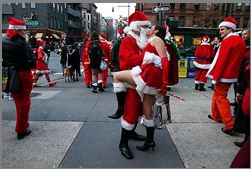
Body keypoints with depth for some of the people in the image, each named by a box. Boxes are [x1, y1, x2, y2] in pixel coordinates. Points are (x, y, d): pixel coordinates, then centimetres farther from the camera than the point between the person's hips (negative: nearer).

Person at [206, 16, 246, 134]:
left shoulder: (228, 41, -15)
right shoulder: (240, 41, 14)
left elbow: (221, 60, -19)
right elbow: (238, 60, 18)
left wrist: (215, 77, -17)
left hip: (223, 76, -9)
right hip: (232, 75, 9)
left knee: (220, 98, -3)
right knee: (217, 94, 20)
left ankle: (229, 125, -4)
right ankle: (216, 116, 32)